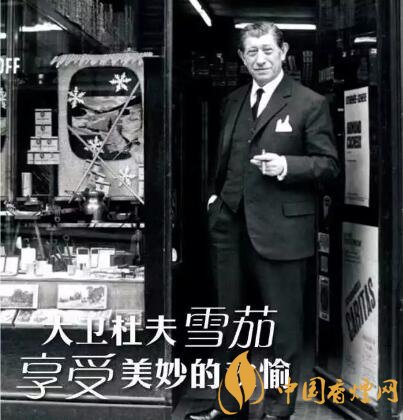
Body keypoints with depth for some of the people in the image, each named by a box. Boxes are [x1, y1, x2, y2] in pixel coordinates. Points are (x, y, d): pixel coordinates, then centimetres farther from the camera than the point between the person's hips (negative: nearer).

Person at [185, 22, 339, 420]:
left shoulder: (310, 103, -5)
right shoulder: (232, 101, 13)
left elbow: (329, 164, -6)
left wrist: (286, 165, -21)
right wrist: (217, 194, 11)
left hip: (279, 230, -6)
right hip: (230, 226, 6)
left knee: (283, 326, 5)